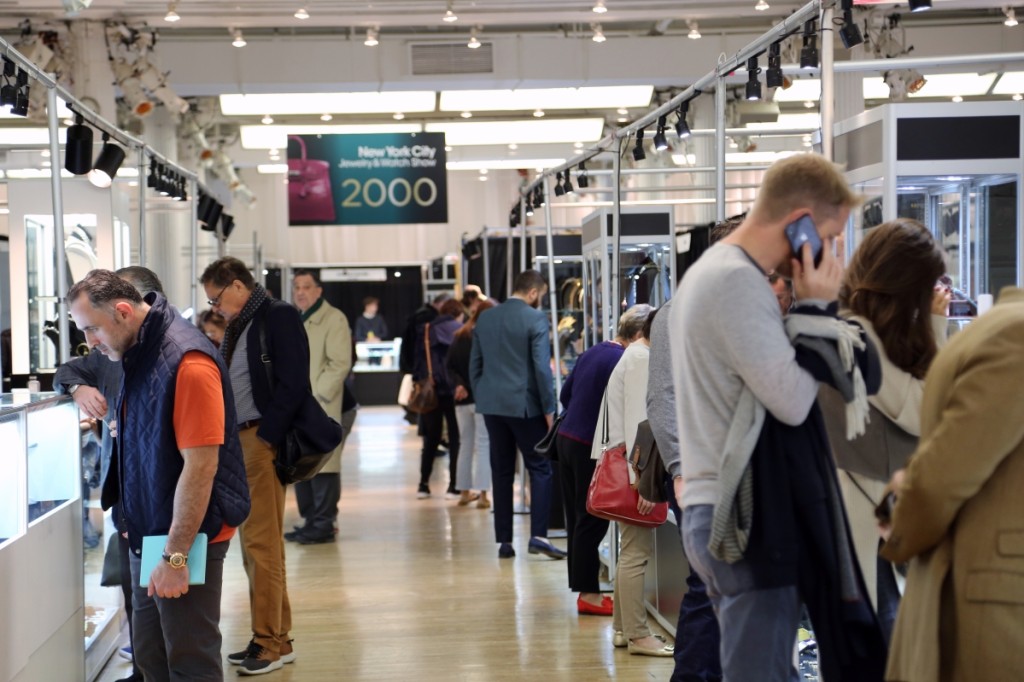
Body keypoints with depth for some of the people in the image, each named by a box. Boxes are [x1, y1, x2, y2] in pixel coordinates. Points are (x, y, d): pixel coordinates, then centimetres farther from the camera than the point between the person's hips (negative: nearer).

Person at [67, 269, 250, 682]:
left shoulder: (186, 361, -22)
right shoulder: (138, 352, 7)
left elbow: (200, 465, -24)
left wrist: (176, 555, -22)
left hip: (187, 539, -9)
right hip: (147, 534, 9)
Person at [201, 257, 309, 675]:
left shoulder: (279, 317, -8)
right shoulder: (238, 326, 18)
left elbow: (293, 384, -16)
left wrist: (266, 437, -17)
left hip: (262, 442, -9)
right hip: (238, 442, 9)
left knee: (261, 543, -6)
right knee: (252, 542, 11)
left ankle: (270, 643, 2)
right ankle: (275, 638, 18)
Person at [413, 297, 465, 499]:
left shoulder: (425, 332, 10)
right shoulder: (460, 331, -3)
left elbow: (418, 361, 10)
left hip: (429, 390, 4)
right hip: (453, 390, -4)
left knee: (431, 438, 13)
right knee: (455, 438, 3)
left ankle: (423, 485, 11)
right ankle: (453, 486, 1)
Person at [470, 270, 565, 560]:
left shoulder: (485, 318, 9)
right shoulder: (535, 319, -10)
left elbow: (475, 365, 11)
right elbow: (542, 367, -13)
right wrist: (549, 409, -8)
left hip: (492, 404, 6)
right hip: (525, 405, -6)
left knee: (501, 472, 9)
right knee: (541, 468, 3)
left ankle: (504, 541, 11)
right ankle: (538, 536, -6)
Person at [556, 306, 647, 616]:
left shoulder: (593, 352, 12)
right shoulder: (623, 360, -17)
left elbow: (565, 394, 18)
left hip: (567, 438, 9)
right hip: (590, 447, -9)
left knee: (577, 519, 14)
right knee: (591, 522, -1)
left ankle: (583, 588, 22)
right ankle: (589, 595, 5)